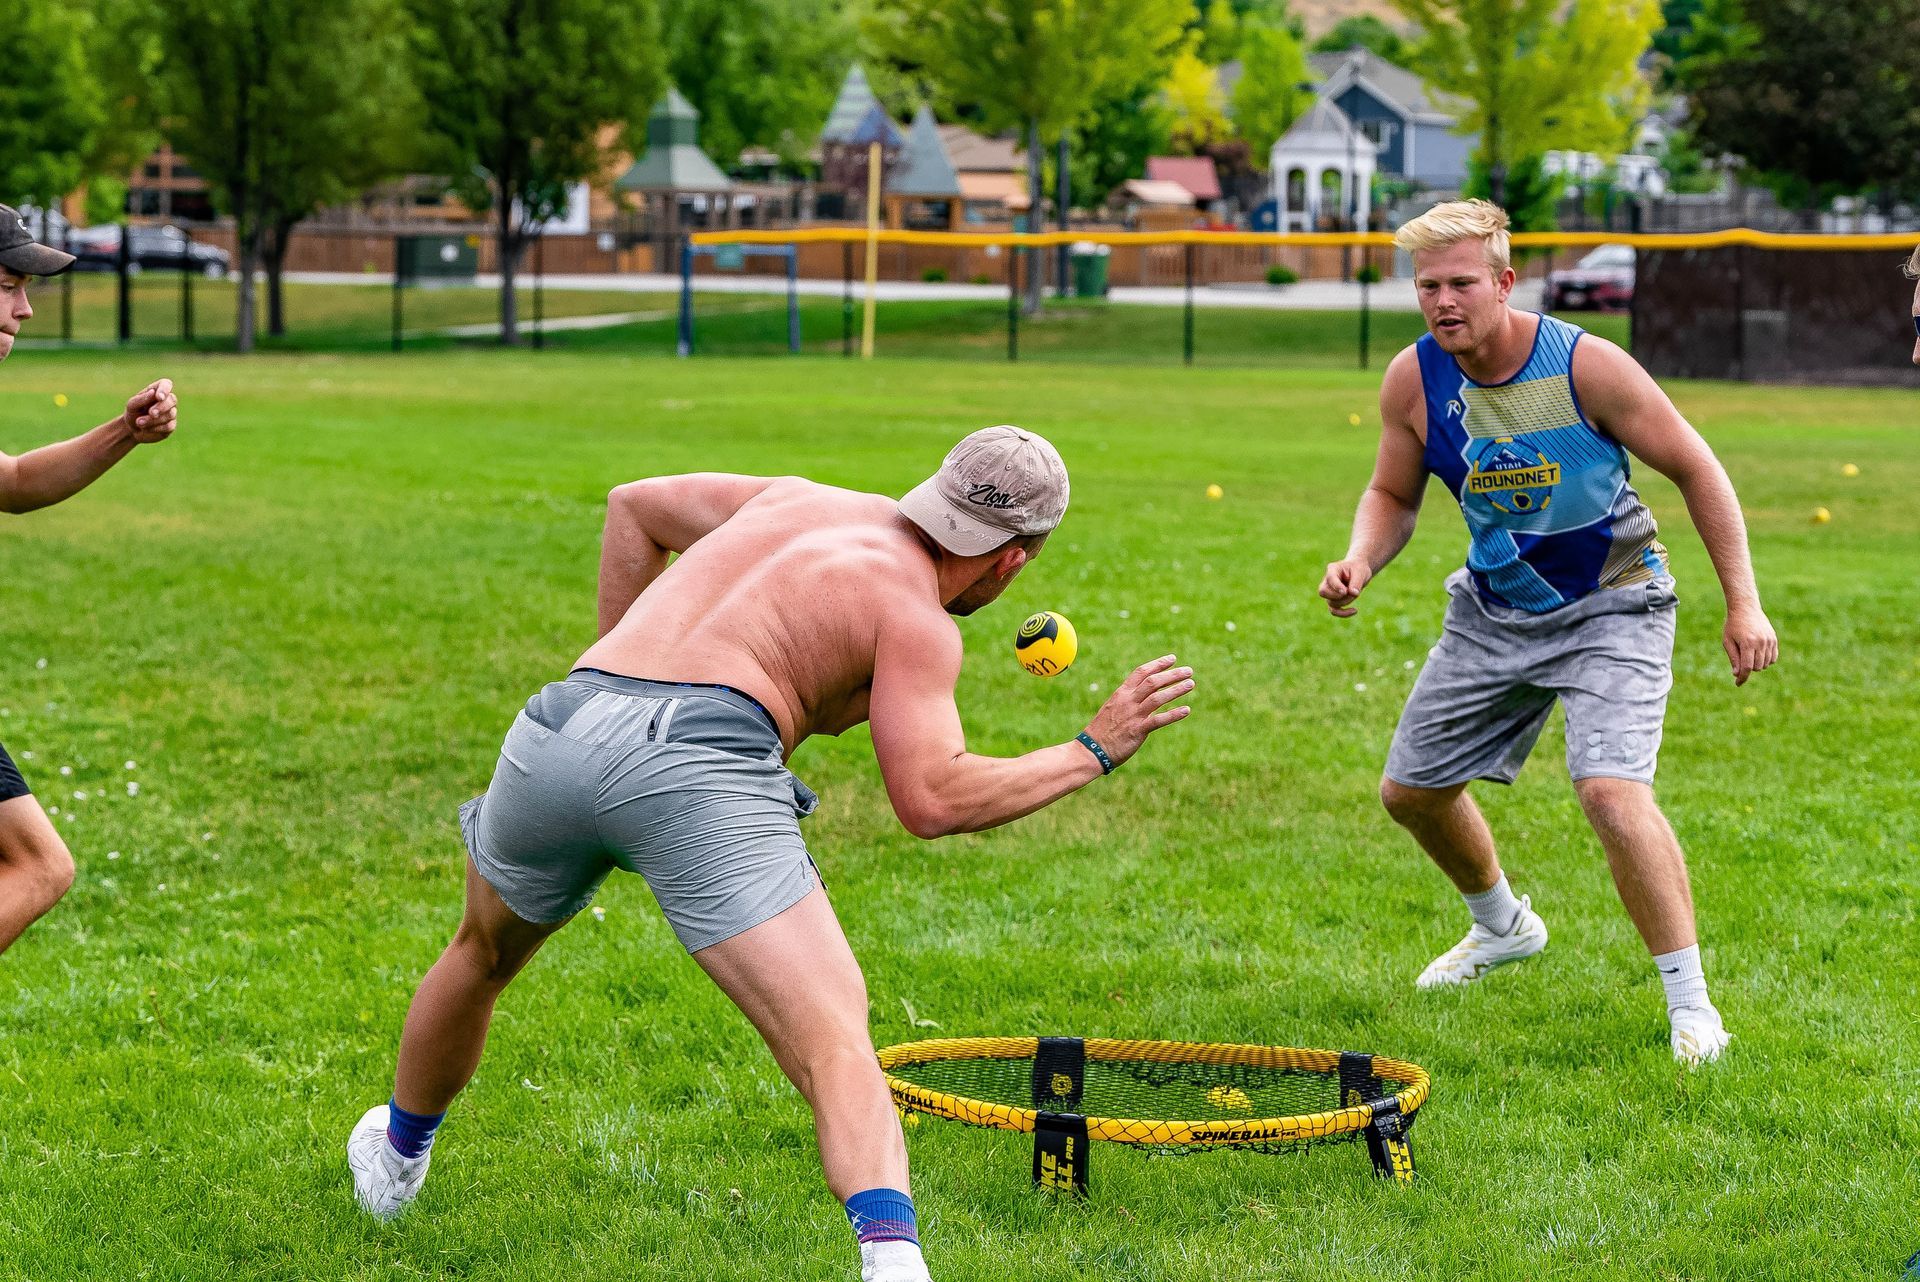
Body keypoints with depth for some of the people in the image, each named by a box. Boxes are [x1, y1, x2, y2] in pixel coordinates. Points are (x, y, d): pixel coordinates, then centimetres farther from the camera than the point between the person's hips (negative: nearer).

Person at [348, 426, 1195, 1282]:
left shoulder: (800, 498, 27)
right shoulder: (917, 617, 6)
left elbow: (633, 505, 39)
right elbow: (931, 799, -6)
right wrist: (1095, 751, 4)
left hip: (558, 730, 7)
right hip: (699, 765, -7)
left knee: (484, 954, 35)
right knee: (837, 1055, -12)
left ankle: (398, 1156, 57)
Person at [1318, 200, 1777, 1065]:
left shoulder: (1585, 365, -23)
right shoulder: (1413, 380, -11)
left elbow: (1695, 470, -12)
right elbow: (1393, 493, 7)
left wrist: (1743, 603, -13)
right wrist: (1361, 562, -15)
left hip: (1611, 607, -6)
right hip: (1494, 611, 6)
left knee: (1610, 790, -26)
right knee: (1410, 789, 13)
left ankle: (1690, 1002, -13)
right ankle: (1503, 926, 43)